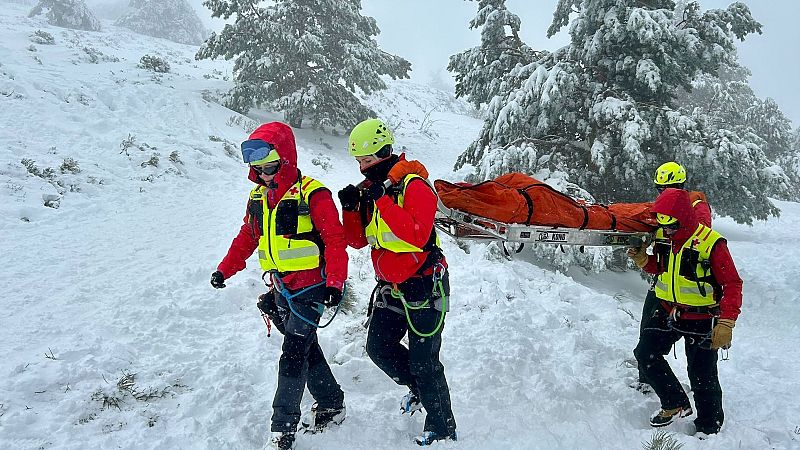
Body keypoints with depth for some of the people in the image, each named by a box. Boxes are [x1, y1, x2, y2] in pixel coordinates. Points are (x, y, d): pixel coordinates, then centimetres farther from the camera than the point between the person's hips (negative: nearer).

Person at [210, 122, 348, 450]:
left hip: (309, 289, -7)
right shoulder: (258, 196, 7)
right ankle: (331, 405, 34)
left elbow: (335, 239, -17)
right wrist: (225, 270, 14)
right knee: (306, 349, 17)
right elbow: (247, 237, 18)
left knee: (293, 357, -7)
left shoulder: (311, 194, -15)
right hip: (281, 289, 7)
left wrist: (335, 283, -23)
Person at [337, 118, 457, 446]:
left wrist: (383, 201, -31)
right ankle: (419, 389, 33)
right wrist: (350, 209, -9)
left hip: (424, 286, -8)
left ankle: (443, 430, 15)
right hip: (391, 287, 8)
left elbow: (418, 235, -32)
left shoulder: (414, 185, -18)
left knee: (422, 361, -2)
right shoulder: (369, 189, 6)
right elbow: (358, 241, 9)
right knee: (378, 347, 8)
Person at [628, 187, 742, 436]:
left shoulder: (711, 243, -20)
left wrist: (726, 323, -27)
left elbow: (732, 284, -18)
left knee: (702, 378, 2)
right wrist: (645, 260, -4)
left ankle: (709, 428, 23)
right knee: (645, 353, 2)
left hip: (701, 320, -6)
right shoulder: (664, 238, 1)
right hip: (667, 313, 7)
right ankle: (676, 403, 19)